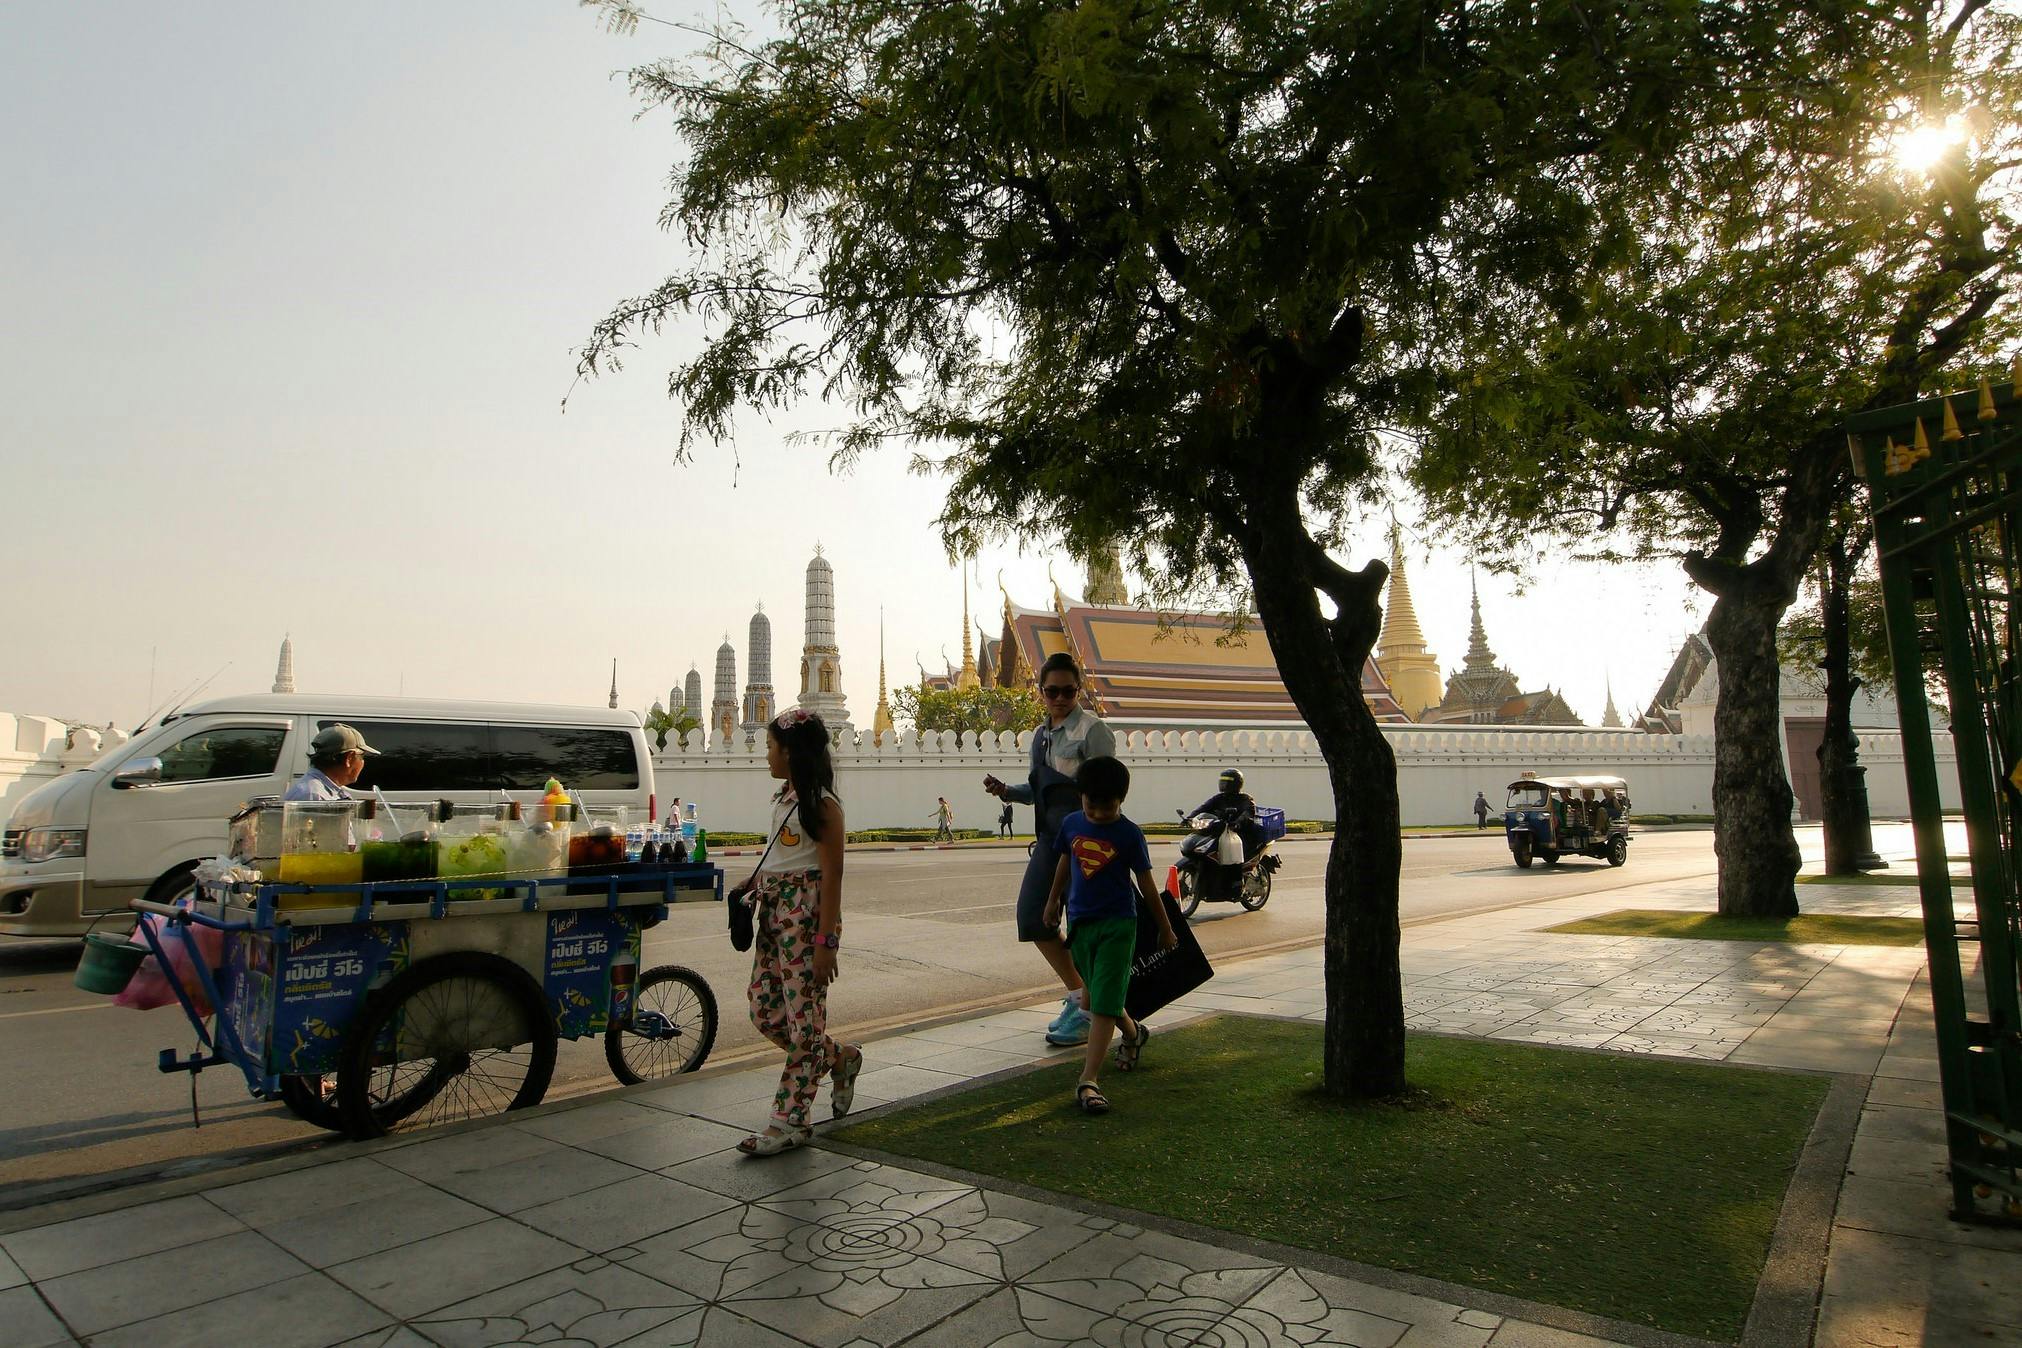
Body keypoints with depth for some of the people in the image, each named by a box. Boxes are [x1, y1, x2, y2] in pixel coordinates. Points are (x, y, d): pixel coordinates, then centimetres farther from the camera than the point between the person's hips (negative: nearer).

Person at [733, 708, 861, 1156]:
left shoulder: (821, 805, -14)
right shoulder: (784, 799, 14)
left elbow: (831, 875, -16)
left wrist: (826, 942, -19)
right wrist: (755, 881, 7)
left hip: (807, 914, -10)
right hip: (774, 912, 10)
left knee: (803, 1017, -1)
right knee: (765, 1013, 12)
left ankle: (790, 1120, 10)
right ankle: (841, 1058, 31)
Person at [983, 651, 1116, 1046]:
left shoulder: (1092, 731, -10)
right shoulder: (1041, 735, 13)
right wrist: (1006, 791, 3)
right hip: (1050, 836, 9)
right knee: (1032, 916, 11)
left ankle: (1087, 1013, 15)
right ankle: (1076, 994, 28)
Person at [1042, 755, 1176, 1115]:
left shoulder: (1129, 835, -9)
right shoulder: (1072, 824, 1)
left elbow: (1146, 885, -1)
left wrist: (1165, 929, 6)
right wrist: (1053, 901, 28)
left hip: (1117, 925, -5)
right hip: (1079, 923, 5)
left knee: (1103, 1004, -10)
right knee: (1099, 997, 18)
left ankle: (1088, 1081, -10)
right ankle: (1133, 1034, 46)